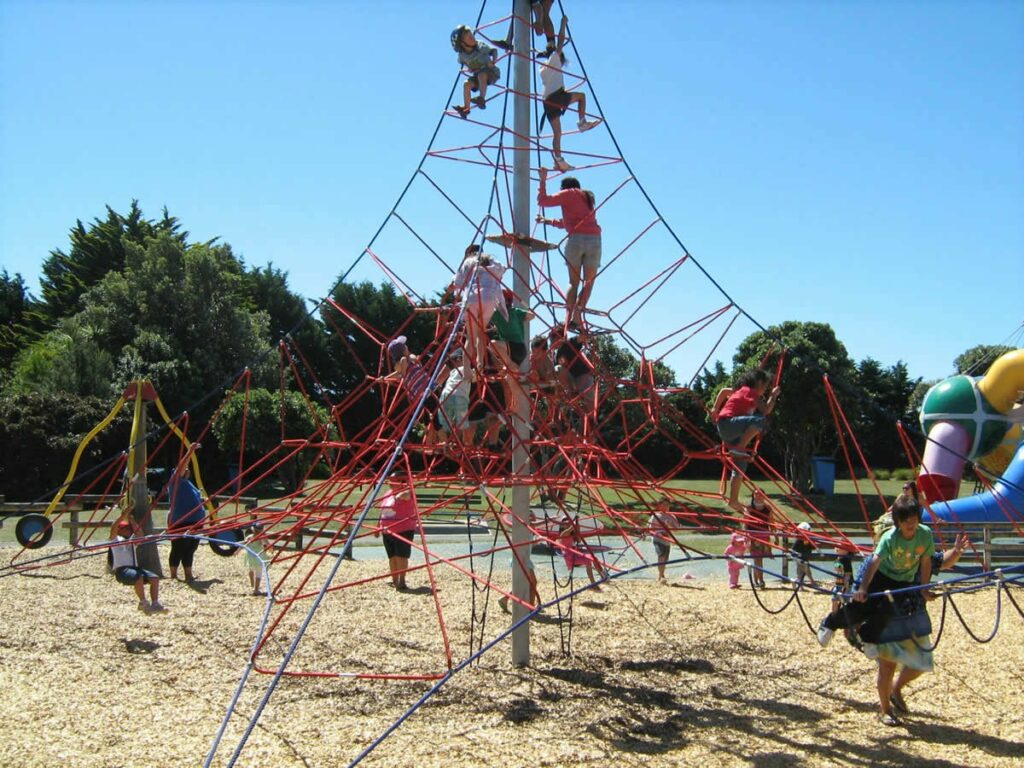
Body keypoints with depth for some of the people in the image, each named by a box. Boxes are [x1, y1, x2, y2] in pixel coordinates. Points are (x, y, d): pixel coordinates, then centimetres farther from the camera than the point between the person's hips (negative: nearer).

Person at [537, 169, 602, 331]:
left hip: (576, 239, -3)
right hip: (594, 239, 3)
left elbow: (543, 201, 6)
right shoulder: (587, 198, 29)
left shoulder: (568, 194, 11)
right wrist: (547, 221, 43)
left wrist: (543, 181, 17)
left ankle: (568, 318, -6)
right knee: (589, 282, 4)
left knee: (573, 282, 4)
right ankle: (577, 317, -8)